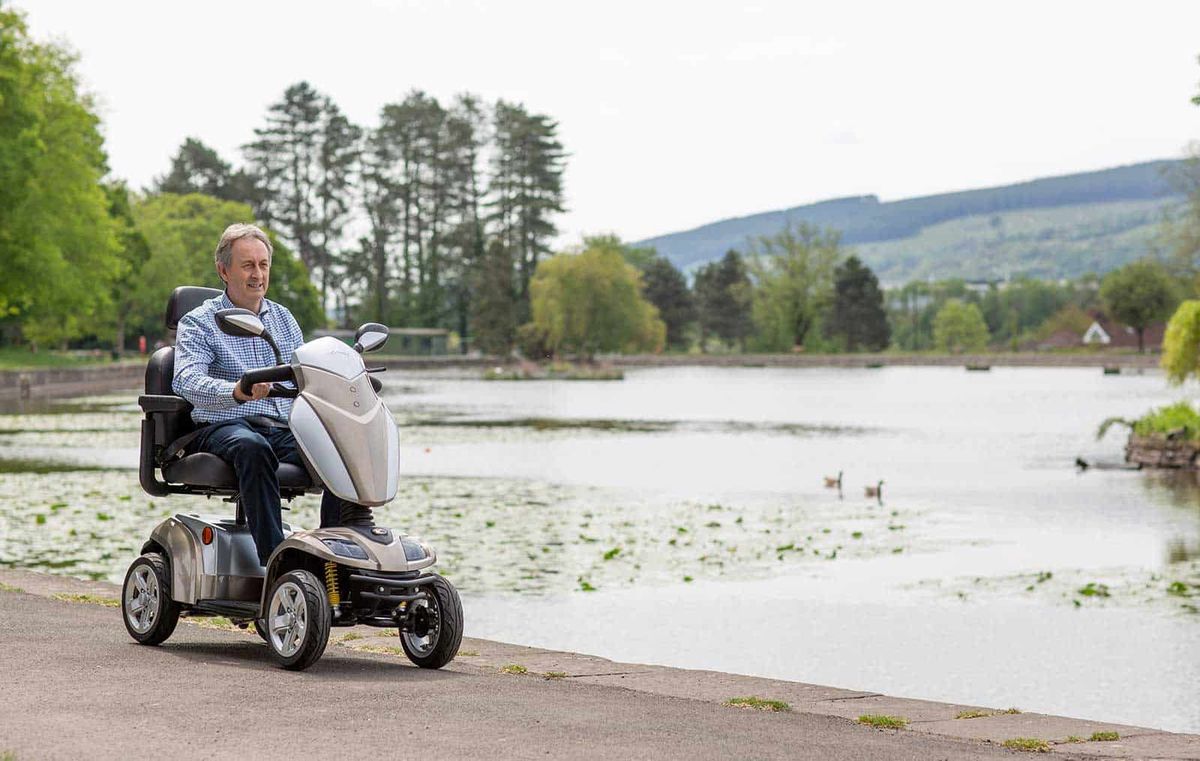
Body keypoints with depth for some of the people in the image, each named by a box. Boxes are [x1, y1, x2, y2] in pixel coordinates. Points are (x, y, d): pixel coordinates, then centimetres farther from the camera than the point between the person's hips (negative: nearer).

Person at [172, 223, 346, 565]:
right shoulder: (199, 322, 3)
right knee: (252, 448, -40)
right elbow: (185, 381, -16)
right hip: (223, 428, -4)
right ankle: (274, 559, -43)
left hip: (283, 430, 5)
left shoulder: (283, 318, 21)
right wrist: (236, 392, -37)